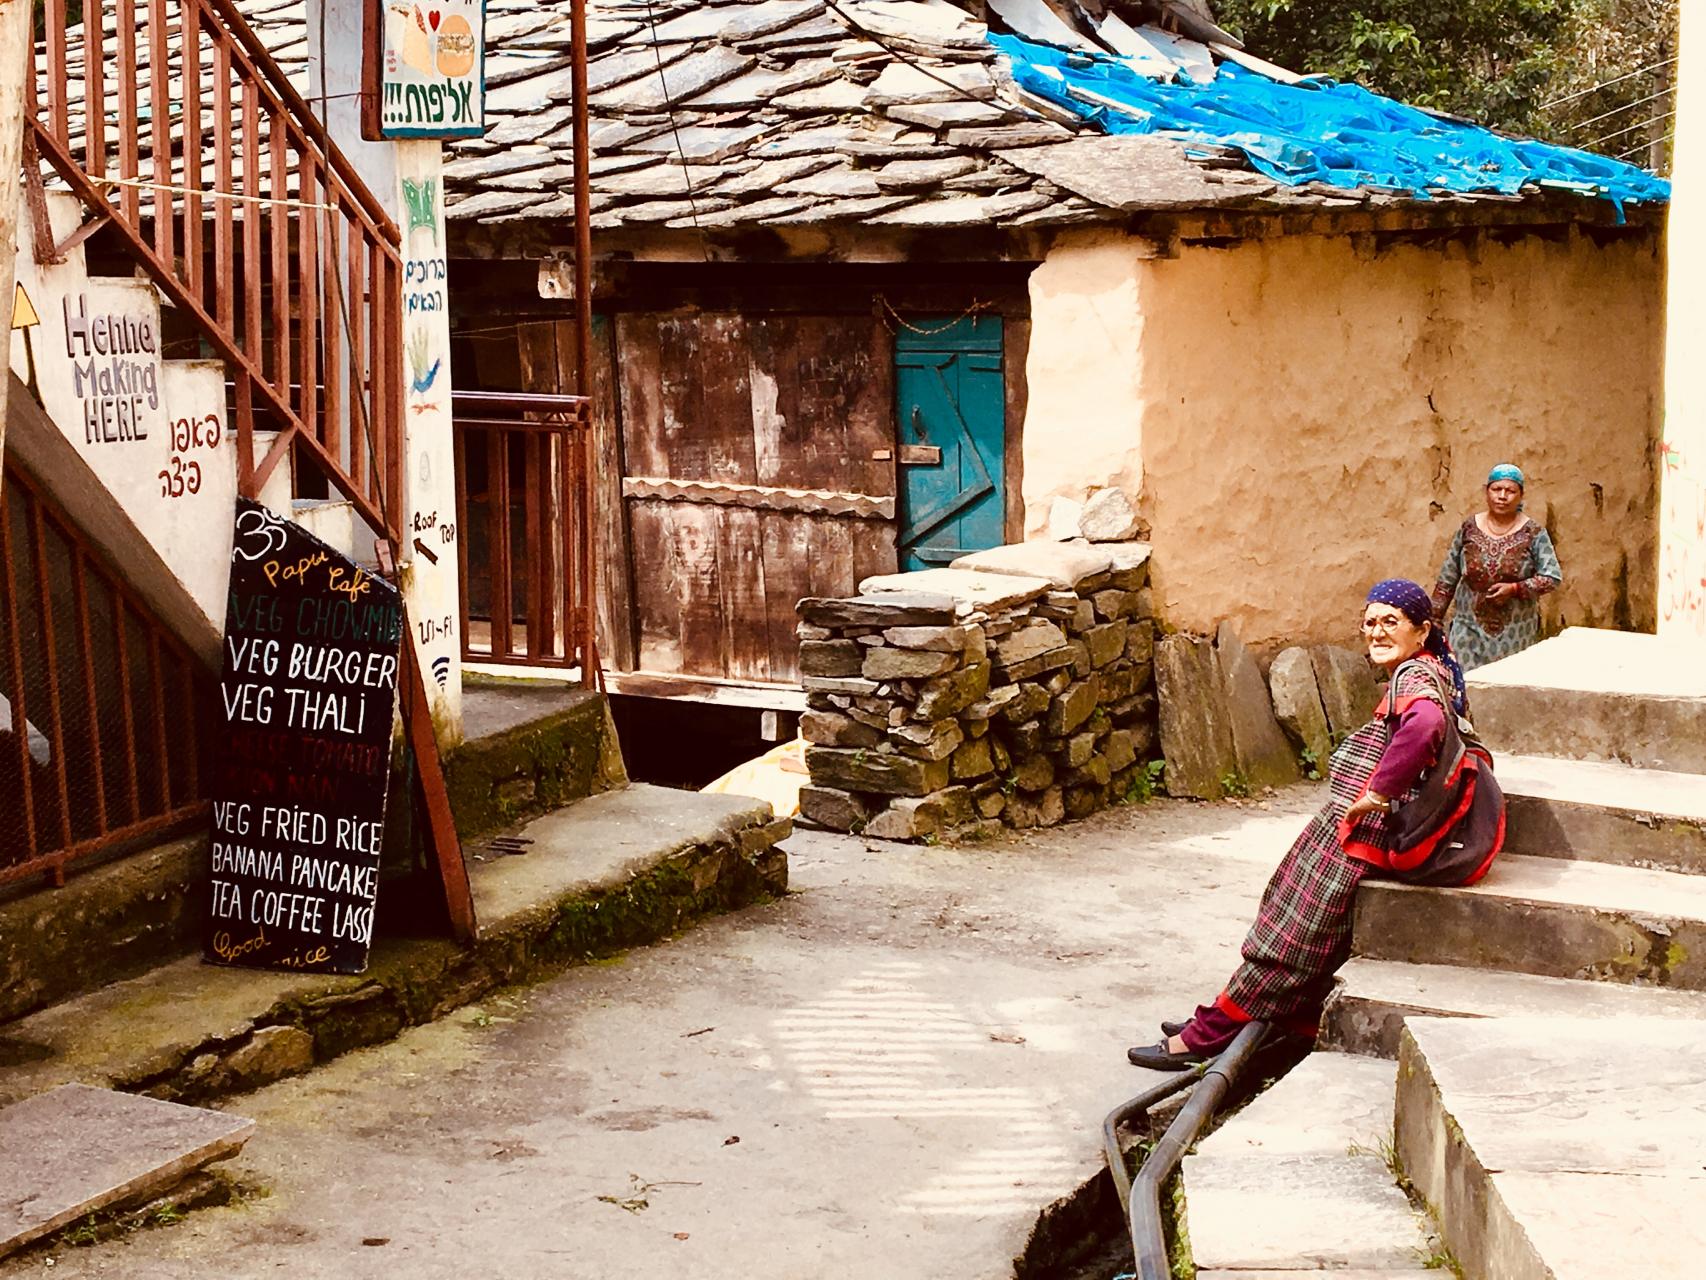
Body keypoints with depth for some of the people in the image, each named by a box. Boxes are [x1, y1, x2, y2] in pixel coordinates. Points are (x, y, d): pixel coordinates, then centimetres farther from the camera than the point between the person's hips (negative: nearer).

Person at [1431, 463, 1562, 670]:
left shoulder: (1532, 534, -2)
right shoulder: (1469, 528, 3)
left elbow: (1552, 577, -5)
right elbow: (1447, 579, 9)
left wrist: (1514, 589, -18)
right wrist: (1435, 618, 8)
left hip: (1515, 634, -1)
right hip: (1470, 628, 1)